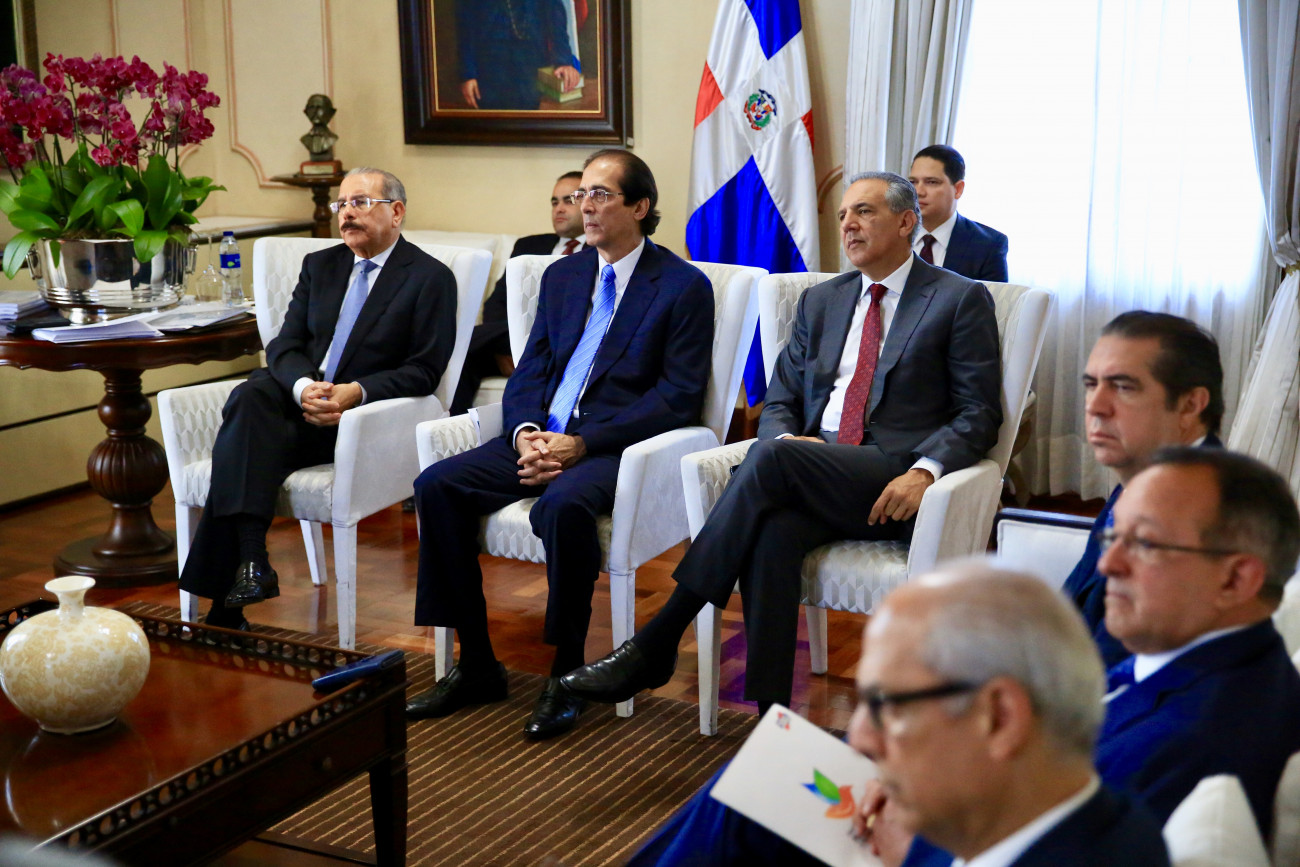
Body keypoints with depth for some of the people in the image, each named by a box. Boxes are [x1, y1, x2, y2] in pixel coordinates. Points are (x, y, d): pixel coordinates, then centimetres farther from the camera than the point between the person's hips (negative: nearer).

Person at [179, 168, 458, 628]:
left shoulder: (431, 278, 2)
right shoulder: (320, 266, 18)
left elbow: (424, 370, -6)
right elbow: (284, 345, 9)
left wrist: (355, 393, -22)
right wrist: (303, 386, -15)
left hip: (361, 413, -5)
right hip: (296, 395, 5)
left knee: (245, 438, -28)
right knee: (249, 397, -30)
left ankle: (225, 602, -29)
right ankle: (250, 559, -39)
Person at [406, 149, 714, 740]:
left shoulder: (684, 287, -1)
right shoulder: (562, 277, 18)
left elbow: (678, 397, -9)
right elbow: (529, 372, 15)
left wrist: (583, 443, -17)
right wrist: (525, 432, -8)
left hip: (615, 445, -6)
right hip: (544, 436, 6)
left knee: (563, 504, -37)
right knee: (437, 485, -15)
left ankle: (565, 678, -18)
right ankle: (476, 665, -6)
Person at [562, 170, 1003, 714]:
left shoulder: (960, 300, 8)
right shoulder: (821, 301, 23)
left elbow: (979, 412, 1)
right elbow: (779, 400, 19)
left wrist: (924, 471, -17)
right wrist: (786, 439, -6)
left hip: (890, 485, -4)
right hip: (814, 481, 4)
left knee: (773, 458, -31)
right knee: (774, 533, -33)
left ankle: (657, 644, -28)